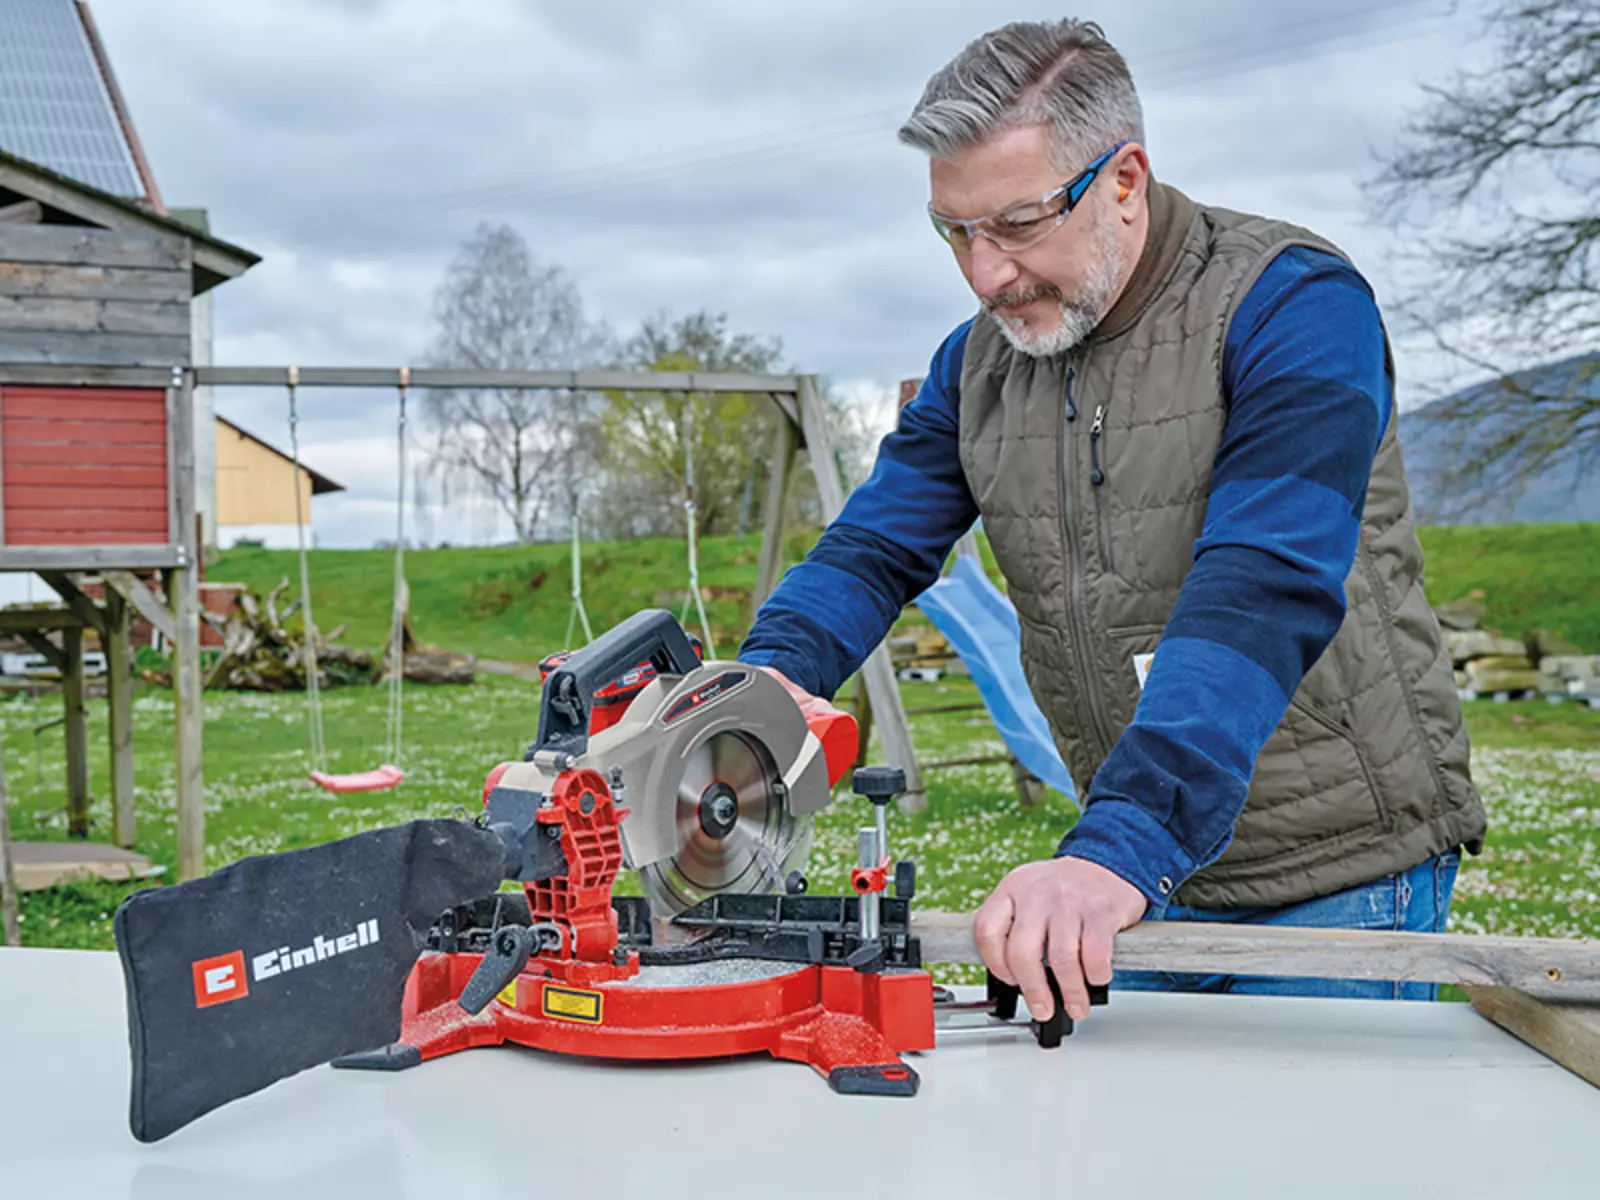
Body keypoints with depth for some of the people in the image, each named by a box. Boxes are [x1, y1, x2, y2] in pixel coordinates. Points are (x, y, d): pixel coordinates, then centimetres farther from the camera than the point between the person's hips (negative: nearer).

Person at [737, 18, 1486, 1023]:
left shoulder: (1292, 303, -18)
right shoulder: (980, 358, 4)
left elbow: (1262, 599, -31)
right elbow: (875, 550, 2)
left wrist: (1121, 848, -42)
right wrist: (769, 675, -21)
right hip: (1147, 873, 5)